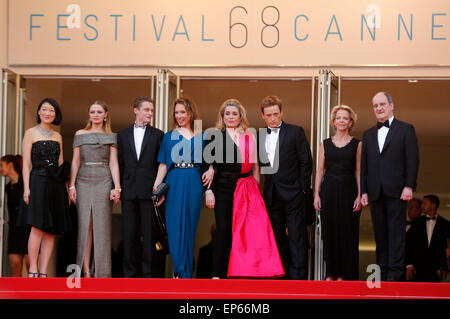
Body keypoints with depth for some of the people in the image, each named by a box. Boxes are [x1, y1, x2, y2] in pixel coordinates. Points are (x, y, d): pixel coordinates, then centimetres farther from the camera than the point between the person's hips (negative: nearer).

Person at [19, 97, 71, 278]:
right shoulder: (30, 133, 3)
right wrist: (26, 188, -12)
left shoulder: (58, 137, 17)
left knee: (51, 230, 0)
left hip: (55, 186, 5)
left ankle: (43, 272, 2)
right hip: (38, 182, -5)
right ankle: (32, 270, -10)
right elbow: (26, 163, -2)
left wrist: (66, 188, 11)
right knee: (38, 227, -13)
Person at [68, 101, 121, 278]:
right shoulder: (80, 134, 12)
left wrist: (117, 187, -7)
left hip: (103, 182, -1)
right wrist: (72, 186, 2)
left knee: (102, 226, -3)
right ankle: (85, 271, 0)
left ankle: (102, 272, 0)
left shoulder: (111, 136, 9)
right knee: (84, 226, -2)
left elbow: (113, 163, 3)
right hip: (83, 182, 1)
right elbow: (75, 162, 10)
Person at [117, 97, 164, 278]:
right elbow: (119, 164, 12)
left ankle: (148, 273, 3)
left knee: (149, 234, -2)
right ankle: (130, 273, 10)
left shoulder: (158, 135, 8)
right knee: (129, 234, 3)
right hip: (129, 191, 2)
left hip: (149, 191, -2)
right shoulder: (123, 135, 13)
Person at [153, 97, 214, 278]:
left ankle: (186, 273, 5)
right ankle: (180, 270, 2)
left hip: (194, 184, 0)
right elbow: (163, 165, 7)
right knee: (174, 227, -4)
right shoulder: (169, 137, 11)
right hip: (174, 184, 0)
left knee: (189, 228, 0)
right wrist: (156, 188, -2)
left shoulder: (201, 137, 11)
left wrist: (211, 170, -8)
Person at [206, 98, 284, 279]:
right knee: (223, 228, -5)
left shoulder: (249, 137, 13)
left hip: (246, 189, 2)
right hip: (222, 187, -2)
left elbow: (255, 166, 14)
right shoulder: (216, 136, 6)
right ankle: (217, 274, -1)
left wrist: (256, 189, 6)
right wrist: (208, 191, -5)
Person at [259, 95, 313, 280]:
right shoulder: (260, 136, 12)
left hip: (293, 194, -5)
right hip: (271, 194, 5)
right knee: (277, 236, 8)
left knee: (297, 236, -6)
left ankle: (298, 276, -6)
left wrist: (304, 187, -7)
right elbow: (260, 163, 14)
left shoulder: (295, 132, -1)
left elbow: (306, 161, -3)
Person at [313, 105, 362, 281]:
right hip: (329, 191, 2)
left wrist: (359, 195, -7)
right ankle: (331, 273, 10)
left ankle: (344, 274, 6)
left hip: (348, 190, -1)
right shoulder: (325, 144, 9)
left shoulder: (357, 144, 5)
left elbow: (358, 172, 2)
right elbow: (320, 171, 9)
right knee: (329, 231, 2)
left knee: (347, 232, -1)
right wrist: (316, 194, 1)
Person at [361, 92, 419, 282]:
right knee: (380, 235, 6)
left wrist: (409, 186, -11)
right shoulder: (368, 134, 17)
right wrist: (363, 191, 7)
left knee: (396, 232, -7)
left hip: (396, 191, -4)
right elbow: (364, 165, 15)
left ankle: (395, 274, -8)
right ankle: (382, 273, 10)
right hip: (375, 193, 5)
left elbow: (412, 160, -2)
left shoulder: (406, 129, 4)